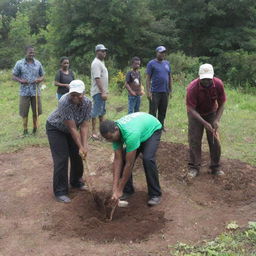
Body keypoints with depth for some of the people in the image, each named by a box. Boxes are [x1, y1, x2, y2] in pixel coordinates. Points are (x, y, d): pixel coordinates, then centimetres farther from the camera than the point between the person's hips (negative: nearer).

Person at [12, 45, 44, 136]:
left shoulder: (38, 63, 4)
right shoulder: (19, 63, -2)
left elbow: (42, 76, 12)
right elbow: (13, 76, 2)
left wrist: (39, 80, -11)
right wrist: (20, 80, -17)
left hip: (36, 91, 2)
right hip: (24, 92, -2)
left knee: (36, 111, 8)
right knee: (24, 112, 4)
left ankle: (35, 128, 24)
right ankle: (25, 130, 16)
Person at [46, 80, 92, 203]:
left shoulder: (87, 102, -21)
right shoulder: (65, 102, -37)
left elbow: (84, 126, -19)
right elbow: (72, 128, -32)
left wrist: (84, 146, -28)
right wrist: (80, 147, -27)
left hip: (70, 128, 6)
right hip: (55, 128, -6)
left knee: (77, 156, 7)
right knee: (61, 159, -11)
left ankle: (76, 181, 31)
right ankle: (60, 191, 0)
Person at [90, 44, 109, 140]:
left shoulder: (101, 62, 16)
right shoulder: (96, 63, -15)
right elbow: (97, 78, -23)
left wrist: (104, 91, 17)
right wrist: (102, 92, -26)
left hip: (102, 91, 10)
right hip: (98, 92, -10)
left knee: (102, 111, 17)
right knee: (95, 111, -7)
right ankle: (94, 132, -3)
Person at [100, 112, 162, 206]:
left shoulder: (131, 134, -44)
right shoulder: (115, 132, -22)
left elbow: (129, 164, -38)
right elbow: (117, 159, -21)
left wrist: (120, 190, -30)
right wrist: (115, 188, -23)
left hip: (153, 129, -6)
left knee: (147, 159, -26)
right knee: (124, 157, -10)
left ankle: (155, 194, -9)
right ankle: (128, 190, 8)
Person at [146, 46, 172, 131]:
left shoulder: (167, 63, 13)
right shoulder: (151, 63, -3)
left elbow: (170, 77, 17)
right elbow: (148, 78, -6)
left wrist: (170, 90, 13)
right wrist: (148, 92, -13)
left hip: (165, 92, 5)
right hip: (155, 92, -5)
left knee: (163, 111, 11)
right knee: (153, 111, -2)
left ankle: (161, 126, 22)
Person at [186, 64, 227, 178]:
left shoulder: (218, 84, -24)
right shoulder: (192, 87, -32)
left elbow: (221, 104, -11)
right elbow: (191, 109, -27)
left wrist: (217, 120, -23)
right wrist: (205, 123, -34)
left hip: (212, 113, 2)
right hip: (196, 114, -2)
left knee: (215, 140, 1)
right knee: (194, 140, -6)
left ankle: (215, 167, 13)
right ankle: (194, 167, 4)